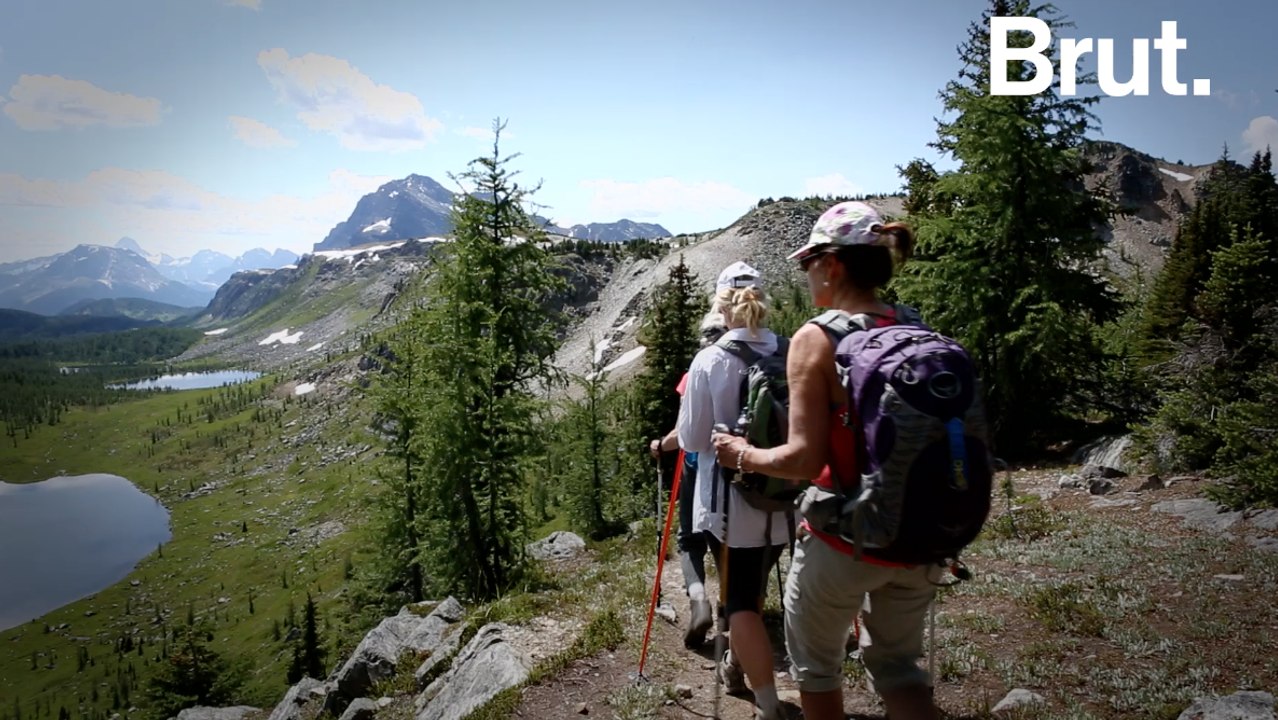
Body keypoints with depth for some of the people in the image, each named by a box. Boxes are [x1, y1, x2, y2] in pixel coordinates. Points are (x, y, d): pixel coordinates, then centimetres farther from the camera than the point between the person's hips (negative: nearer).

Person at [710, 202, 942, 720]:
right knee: (897, 663, 24)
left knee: (815, 664, 21)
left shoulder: (816, 338, -16)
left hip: (844, 539, -5)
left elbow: (804, 459, -21)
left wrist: (742, 455, -3)